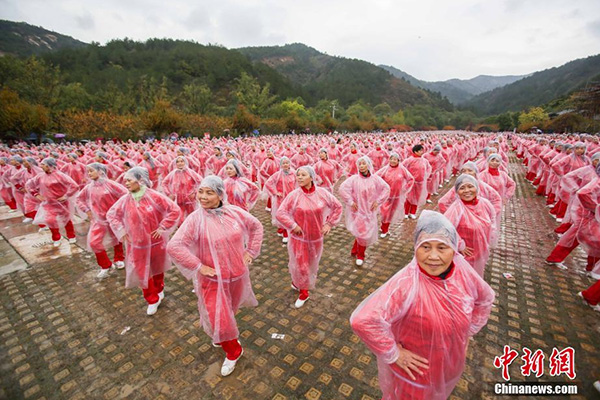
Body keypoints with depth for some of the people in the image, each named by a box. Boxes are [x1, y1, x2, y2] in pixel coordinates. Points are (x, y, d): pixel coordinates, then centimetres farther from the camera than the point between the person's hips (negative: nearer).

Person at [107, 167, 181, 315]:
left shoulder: (154, 196, -18)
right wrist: (122, 232, -1)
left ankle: (159, 290, 48)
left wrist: (162, 227, -16)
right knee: (142, 273, 9)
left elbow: (175, 210, -16)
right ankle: (152, 300, 30)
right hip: (137, 244, 2)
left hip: (156, 241, -2)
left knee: (157, 268, 20)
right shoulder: (125, 200, -8)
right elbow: (111, 215, 8)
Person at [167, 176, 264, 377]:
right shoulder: (195, 219, -18)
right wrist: (199, 266, -20)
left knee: (230, 310, 25)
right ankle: (233, 352, 34)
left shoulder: (235, 212, -10)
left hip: (238, 274, 3)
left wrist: (251, 251, 0)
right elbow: (174, 246, -21)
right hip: (212, 279, -3)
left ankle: (221, 335, 60)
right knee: (219, 319, 3)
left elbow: (256, 226, 5)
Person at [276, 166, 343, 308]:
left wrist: (329, 223, -2)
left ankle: (297, 282, 48)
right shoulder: (294, 195, -16)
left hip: (316, 236, 3)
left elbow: (337, 206, 2)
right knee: (300, 264, 7)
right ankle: (303, 291, 35)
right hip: (299, 237, -2)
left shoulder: (322, 193, -10)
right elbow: (280, 213, -16)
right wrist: (293, 227, -18)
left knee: (312, 263, 19)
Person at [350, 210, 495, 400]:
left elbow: (485, 298, 6)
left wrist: (469, 332, 4)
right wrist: (393, 354, -30)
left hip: (450, 366, 6)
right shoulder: (406, 284, -37)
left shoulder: (464, 273, -17)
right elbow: (363, 320, -44)